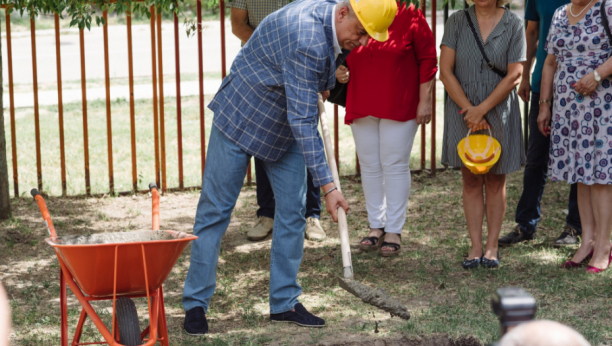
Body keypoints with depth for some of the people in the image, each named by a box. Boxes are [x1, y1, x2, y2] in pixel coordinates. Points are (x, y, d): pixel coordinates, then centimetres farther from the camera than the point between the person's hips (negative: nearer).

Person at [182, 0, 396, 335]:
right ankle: (195, 304, 6)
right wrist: (327, 186, -33)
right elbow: (302, 121, -34)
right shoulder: (307, 41, -34)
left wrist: (332, 77, 6)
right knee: (215, 210, -2)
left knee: (293, 210, 4)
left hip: (284, 129, 9)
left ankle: (284, 302, 12)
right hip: (241, 118, -9)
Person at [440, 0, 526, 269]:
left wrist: (482, 109, -14)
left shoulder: (513, 25, -3)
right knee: (471, 180, 4)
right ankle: (475, 247, 9)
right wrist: (468, 109, -11)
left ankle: (492, 246, 12)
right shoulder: (457, 22, 1)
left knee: (495, 180, 5)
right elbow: (445, 71, -4)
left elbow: (514, 76, -8)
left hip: (499, 111, -1)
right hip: (462, 110, 1)